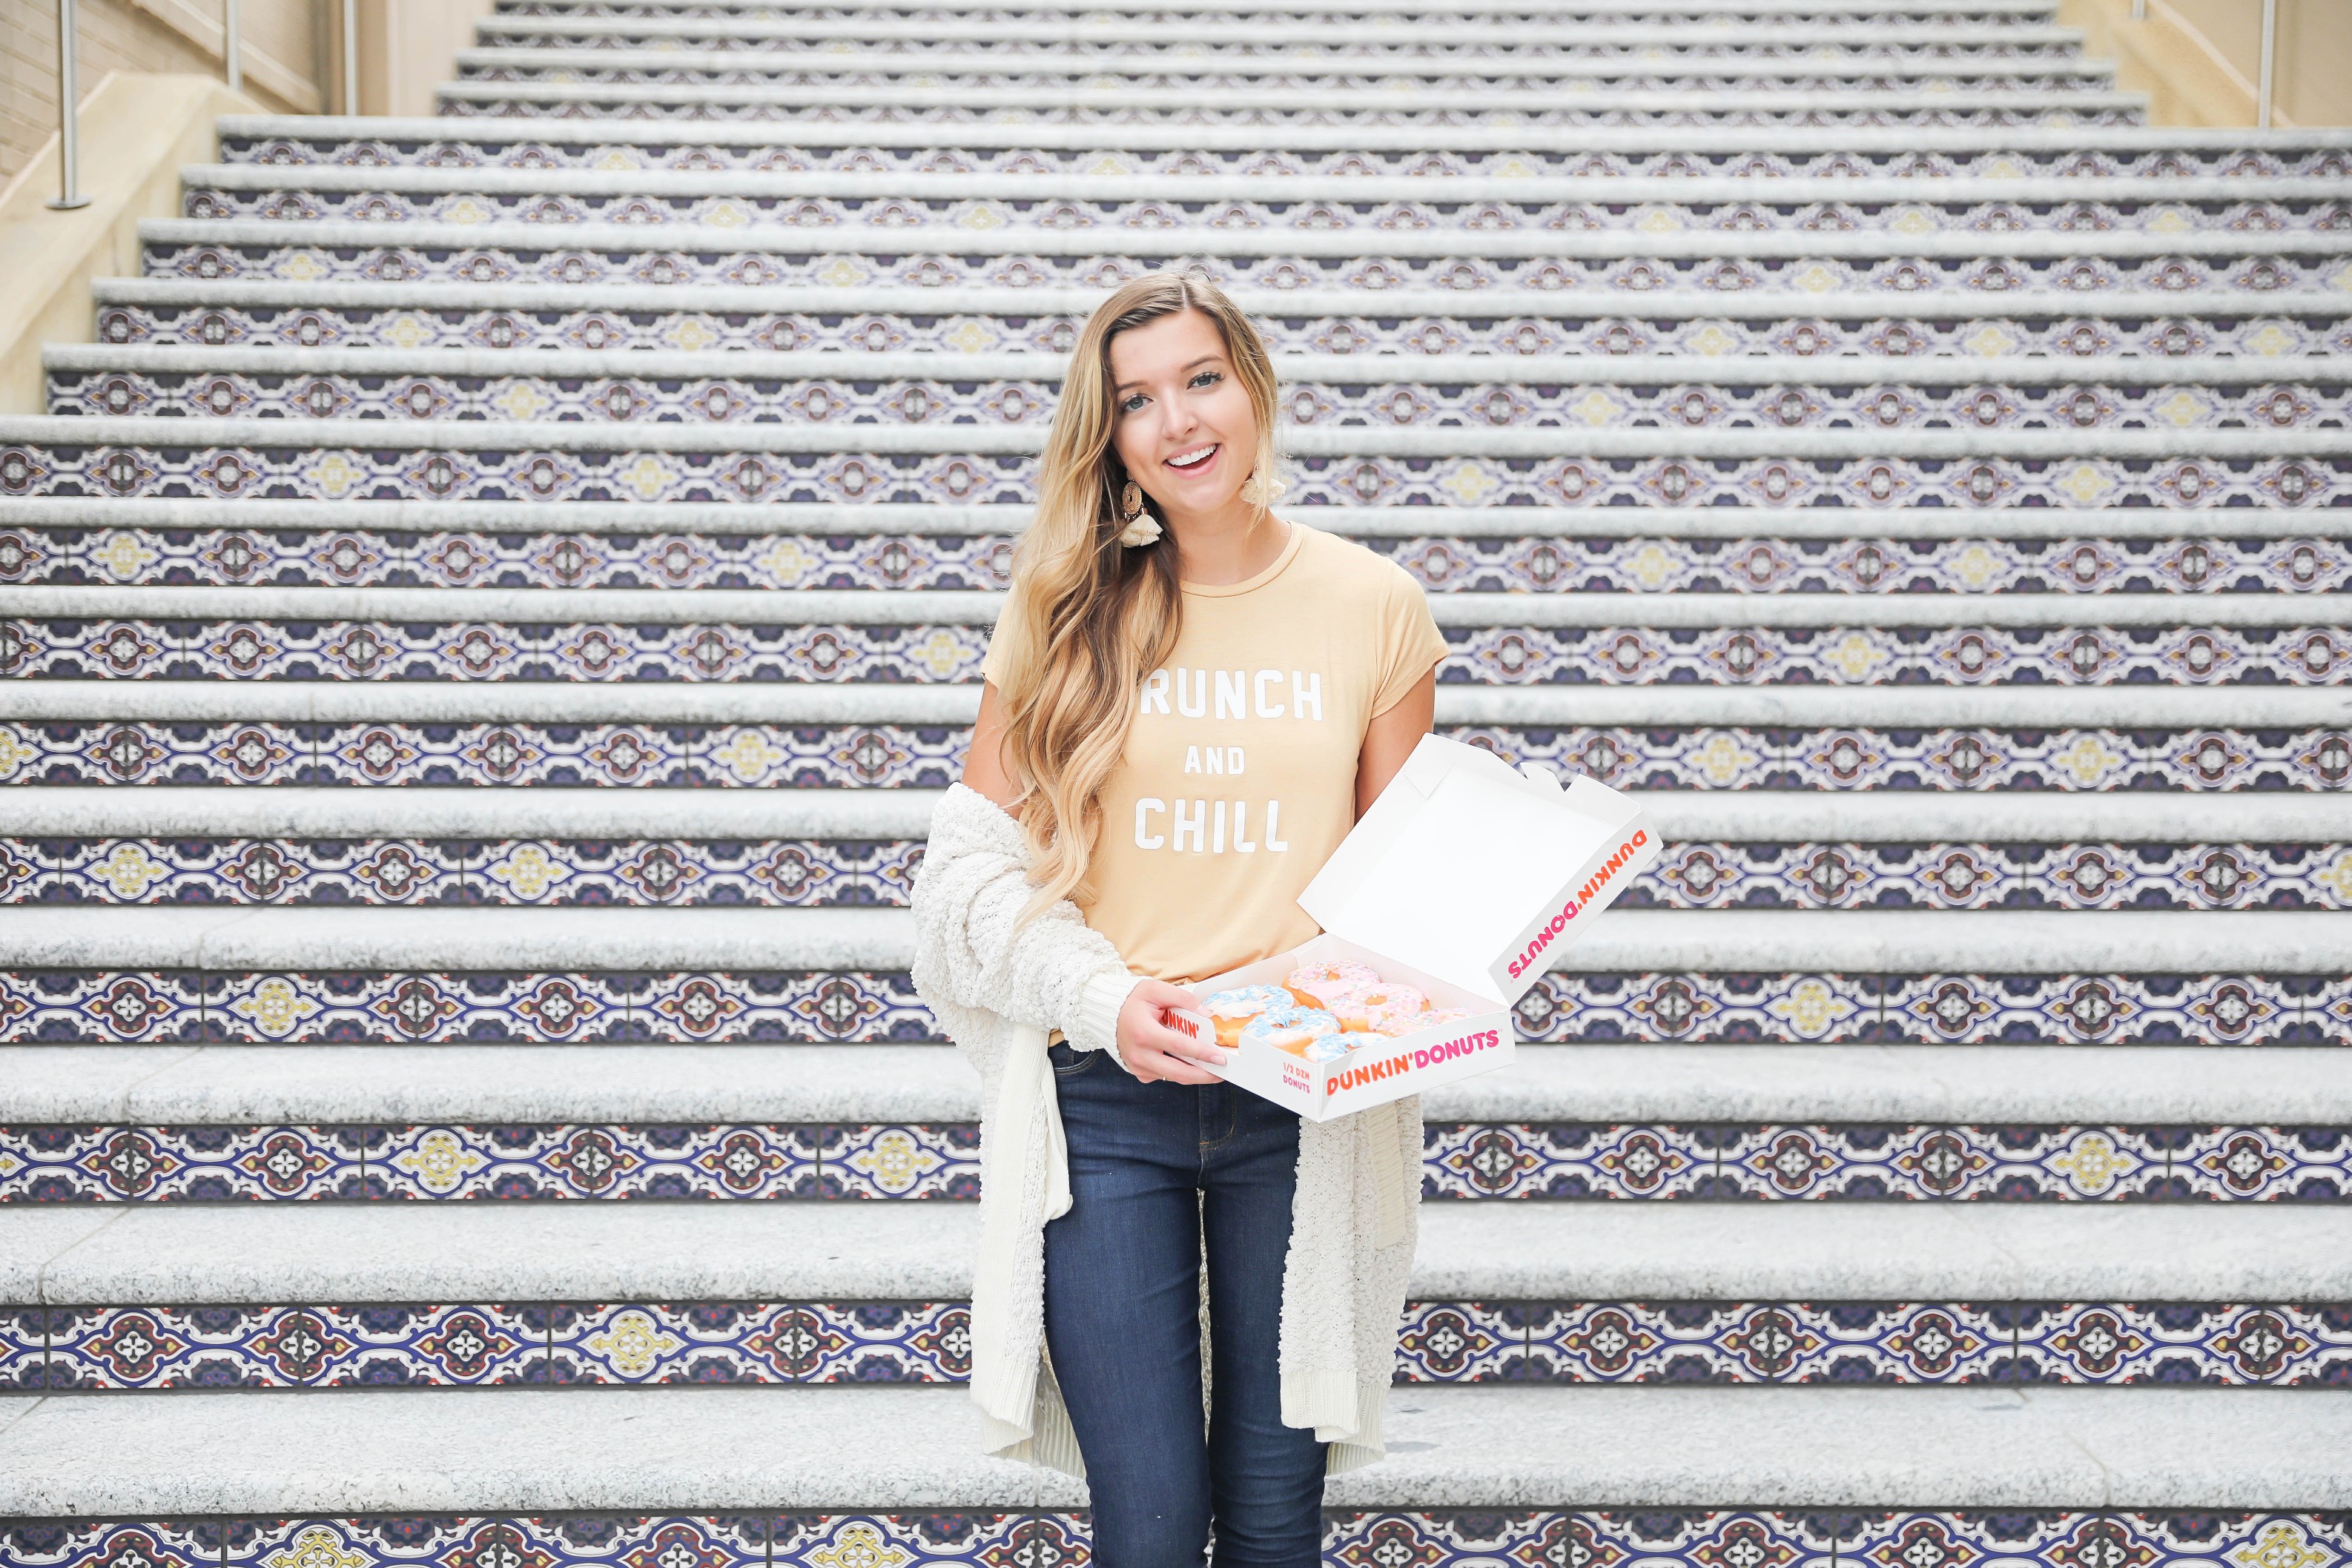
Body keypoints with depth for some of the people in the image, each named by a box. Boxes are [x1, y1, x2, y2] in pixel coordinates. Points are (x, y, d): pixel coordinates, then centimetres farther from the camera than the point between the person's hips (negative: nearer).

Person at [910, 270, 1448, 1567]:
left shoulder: (1373, 606, 3)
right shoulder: (1065, 609, 2)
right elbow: (977, 853, 1)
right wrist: (1103, 994, -14)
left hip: (1305, 1100, 1)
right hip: (1105, 1099, 0)